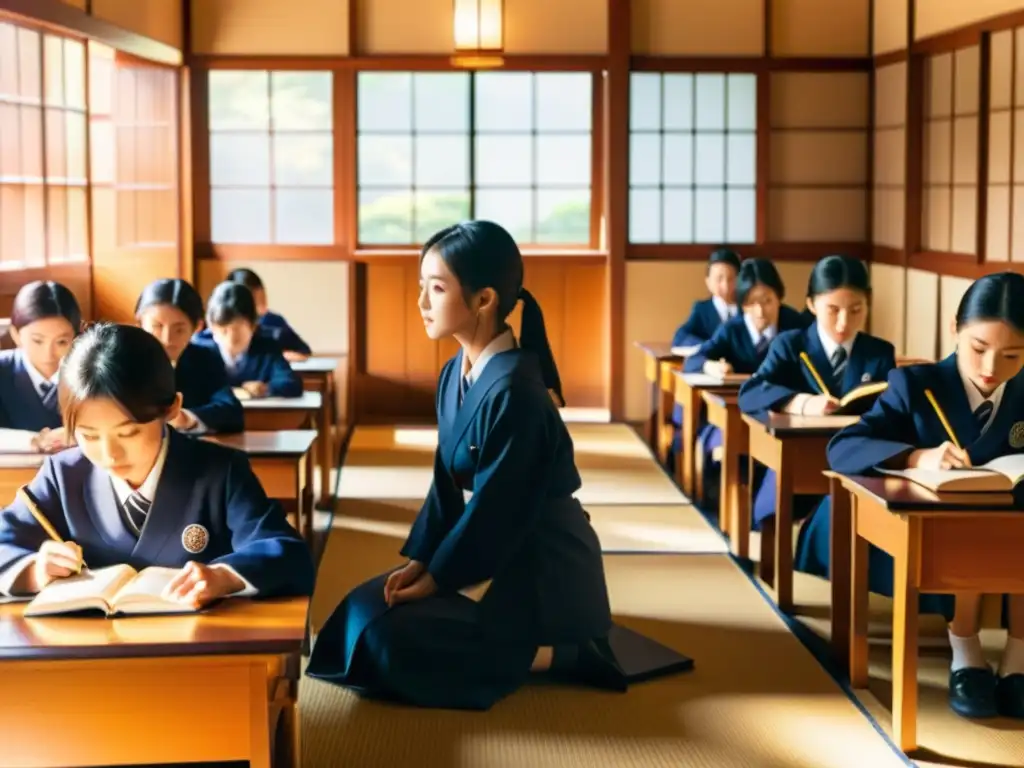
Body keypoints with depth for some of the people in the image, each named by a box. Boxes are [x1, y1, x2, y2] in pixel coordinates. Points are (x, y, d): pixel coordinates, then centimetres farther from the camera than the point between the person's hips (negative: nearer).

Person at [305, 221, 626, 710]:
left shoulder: (512, 390, -24)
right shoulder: (455, 375, 4)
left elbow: (495, 508, -21)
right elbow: (447, 483, 8)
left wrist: (436, 578, -12)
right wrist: (419, 560, -2)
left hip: (545, 568, -9)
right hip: (499, 554, 9)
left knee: (392, 637, -17)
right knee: (369, 606, 8)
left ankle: (560, 656, -10)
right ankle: (540, 644, 10)